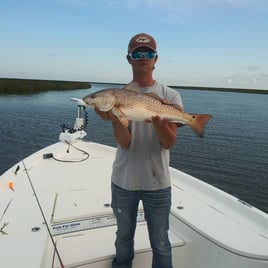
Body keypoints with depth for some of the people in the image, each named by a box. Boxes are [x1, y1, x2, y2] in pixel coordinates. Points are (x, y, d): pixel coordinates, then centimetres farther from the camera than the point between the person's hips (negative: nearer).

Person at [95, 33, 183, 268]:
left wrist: (157, 119, -30)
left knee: (160, 243, 13)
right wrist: (114, 117, -33)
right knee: (123, 238, 23)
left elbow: (169, 143, -11)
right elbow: (124, 142, -14)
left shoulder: (170, 96, -5)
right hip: (123, 180, 2)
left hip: (158, 182, -1)